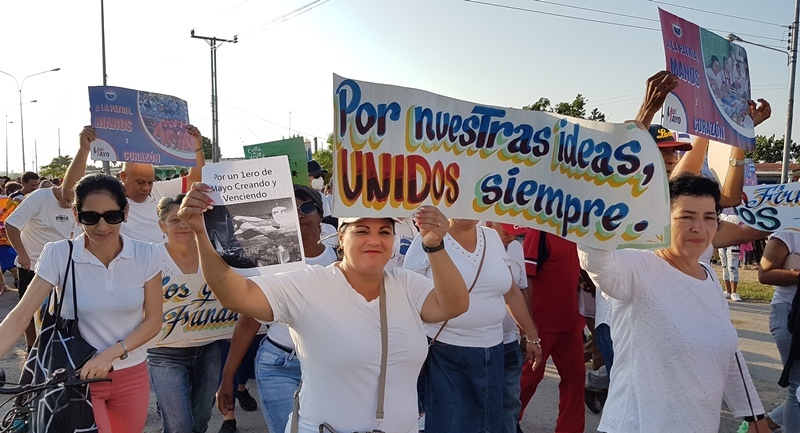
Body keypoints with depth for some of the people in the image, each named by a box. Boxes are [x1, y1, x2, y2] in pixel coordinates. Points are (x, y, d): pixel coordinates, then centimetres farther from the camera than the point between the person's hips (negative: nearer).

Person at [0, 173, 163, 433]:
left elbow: (154, 320, -6)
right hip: (78, 377, -2)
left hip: (131, 376, 2)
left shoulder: (146, 255, -11)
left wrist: (111, 354, -19)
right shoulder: (58, 255, -12)